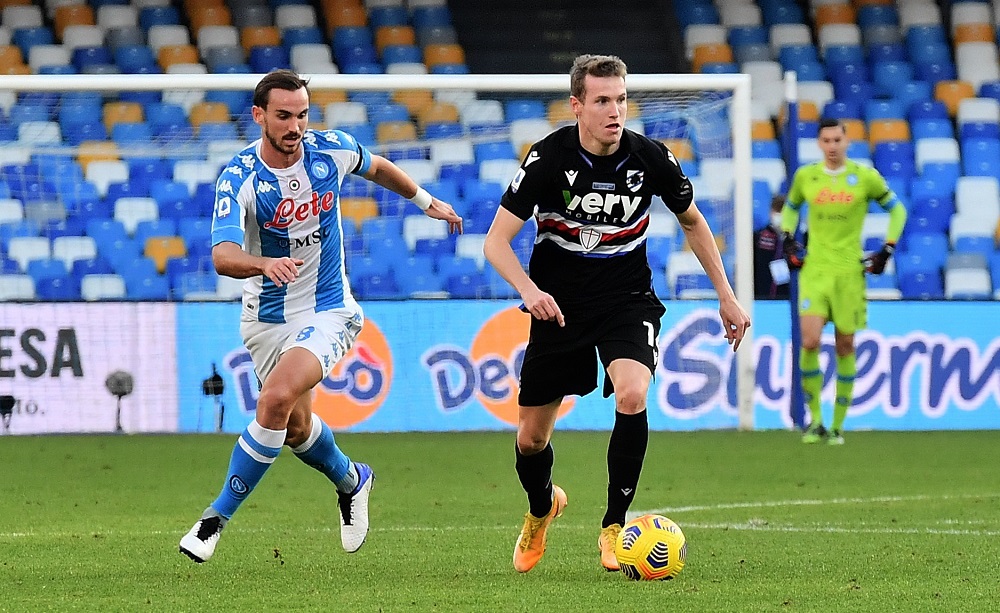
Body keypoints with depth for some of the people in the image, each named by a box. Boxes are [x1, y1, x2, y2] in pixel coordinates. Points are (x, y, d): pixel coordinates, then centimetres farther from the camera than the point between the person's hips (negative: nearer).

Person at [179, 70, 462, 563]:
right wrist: (265, 264, -57)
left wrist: (425, 200, 28)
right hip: (267, 315, 1)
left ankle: (218, 516, -14)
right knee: (296, 427, 15)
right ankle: (351, 481, 49)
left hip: (327, 310, -1)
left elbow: (377, 168, 14)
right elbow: (222, 255, -36)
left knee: (276, 399, -24)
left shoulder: (332, 149, -11)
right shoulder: (239, 180, -21)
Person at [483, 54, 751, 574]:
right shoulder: (549, 157, -17)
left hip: (627, 301, 0)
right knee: (531, 438, 6)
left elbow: (692, 221, 8)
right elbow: (496, 242, -16)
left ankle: (614, 526, -12)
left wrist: (726, 296, 8)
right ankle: (541, 508, 42)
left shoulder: (651, 159, -12)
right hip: (558, 305, 0)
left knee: (632, 395, -29)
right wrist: (529, 290, -34)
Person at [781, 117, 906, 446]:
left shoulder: (865, 177, -1)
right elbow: (791, 206, 24)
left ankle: (837, 425, 16)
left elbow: (897, 209, 10)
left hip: (850, 270, -1)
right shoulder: (805, 176, 4)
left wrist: (887, 250, 2)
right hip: (814, 269, 1)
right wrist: (788, 240, 9)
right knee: (810, 341, -16)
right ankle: (814, 419, -3)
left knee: (845, 347, 4)